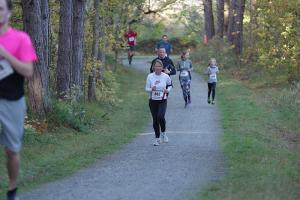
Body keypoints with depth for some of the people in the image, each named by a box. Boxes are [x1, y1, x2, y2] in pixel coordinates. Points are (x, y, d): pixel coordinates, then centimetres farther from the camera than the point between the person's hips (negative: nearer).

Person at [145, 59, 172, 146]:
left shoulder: (166, 76, -4)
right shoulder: (150, 76, -4)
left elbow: (170, 85, 13)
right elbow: (146, 88, 2)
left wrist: (168, 90, -8)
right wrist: (151, 89, -20)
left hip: (163, 101, -2)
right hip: (153, 101, 2)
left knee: (160, 116, -22)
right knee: (155, 120, 5)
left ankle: (163, 133, 5)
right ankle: (157, 138, 20)